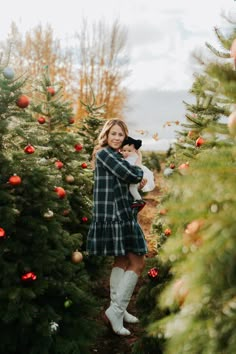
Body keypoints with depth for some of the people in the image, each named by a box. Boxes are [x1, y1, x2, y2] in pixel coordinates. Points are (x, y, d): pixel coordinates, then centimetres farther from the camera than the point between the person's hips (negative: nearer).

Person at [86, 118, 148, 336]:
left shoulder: (117, 156, 19)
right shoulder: (104, 153, -10)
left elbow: (128, 180, 19)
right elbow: (131, 175, -18)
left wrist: (138, 180, -3)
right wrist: (138, 164, 3)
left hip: (120, 213, 10)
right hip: (113, 214, -10)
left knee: (122, 261, 14)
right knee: (138, 262, -9)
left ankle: (118, 309, 22)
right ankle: (116, 310, -6)